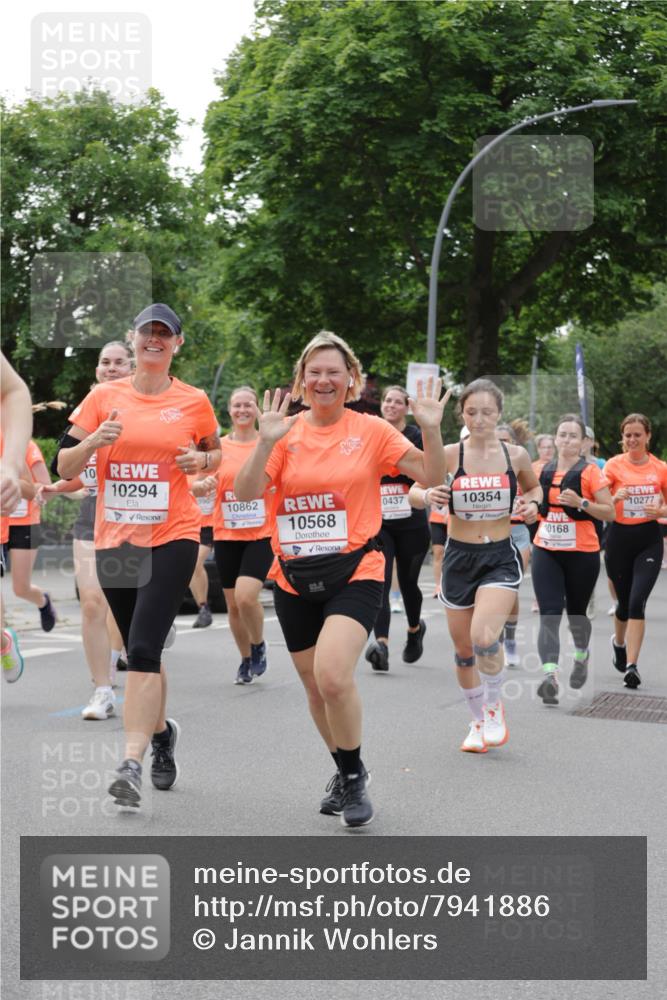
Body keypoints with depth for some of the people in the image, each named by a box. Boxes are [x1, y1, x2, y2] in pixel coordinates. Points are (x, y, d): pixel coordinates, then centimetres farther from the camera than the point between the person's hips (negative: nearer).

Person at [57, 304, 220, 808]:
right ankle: (161, 729, 40)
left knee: (143, 648, -16)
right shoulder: (104, 396, 4)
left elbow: (215, 453, 18)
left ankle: (132, 764, -16)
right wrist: (93, 442, -17)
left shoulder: (194, 401, 2)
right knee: (141, 648, 15)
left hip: (173, 538, -3)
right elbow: (64, 467, 2)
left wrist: (201, 460, -4)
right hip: (114, 539, 3)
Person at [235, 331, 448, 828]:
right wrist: (266, 441, -21)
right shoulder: (287, 433, 2)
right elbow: (246, 492, -8)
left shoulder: (371, 430, -1)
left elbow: (431, 476, -4)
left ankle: (355, 775, 1)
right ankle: (344, 772, 37)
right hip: (295, 578, 3)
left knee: (332, 674, -22)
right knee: (315, 686, 14)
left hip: (355, 572, -3)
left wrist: (431, 429, -19)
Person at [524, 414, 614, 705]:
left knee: (576, 611, 12)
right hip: (545, 551, 3)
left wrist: (581, 503, -21)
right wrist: (532, 514, 3)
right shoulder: (543, 471, 8)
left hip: (581, 553, -3)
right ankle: (550, 675, -20)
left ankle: (581, 655, 42)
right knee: (549, 613, -12)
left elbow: (609, 512, -7)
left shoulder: (589, 471, -5)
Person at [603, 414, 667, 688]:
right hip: (620, 538, 0)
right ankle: (619, 642, 44)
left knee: (637, 601, -15)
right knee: (624, 601, 12)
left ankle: (631, 665, -12)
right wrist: (615, 498, -27)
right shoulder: (614, 465, -3)